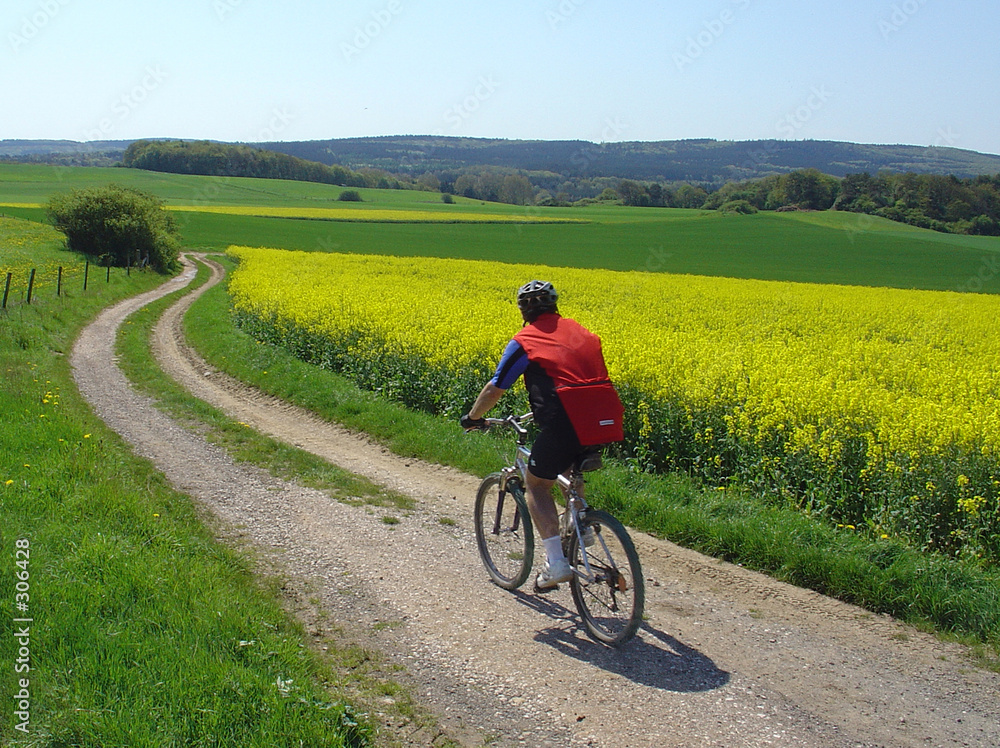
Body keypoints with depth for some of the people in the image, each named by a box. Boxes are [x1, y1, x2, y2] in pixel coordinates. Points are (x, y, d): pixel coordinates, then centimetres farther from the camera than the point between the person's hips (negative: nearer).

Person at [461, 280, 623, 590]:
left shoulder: (524, 341, 7)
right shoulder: (581, 332, 22)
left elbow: (494, 390, 8)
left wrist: (472, 418, 26)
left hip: (566, 423, -6)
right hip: (607, 421, 6)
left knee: (537, 485, 13)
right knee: (573, 469, 36)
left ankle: (556, 562, 4)